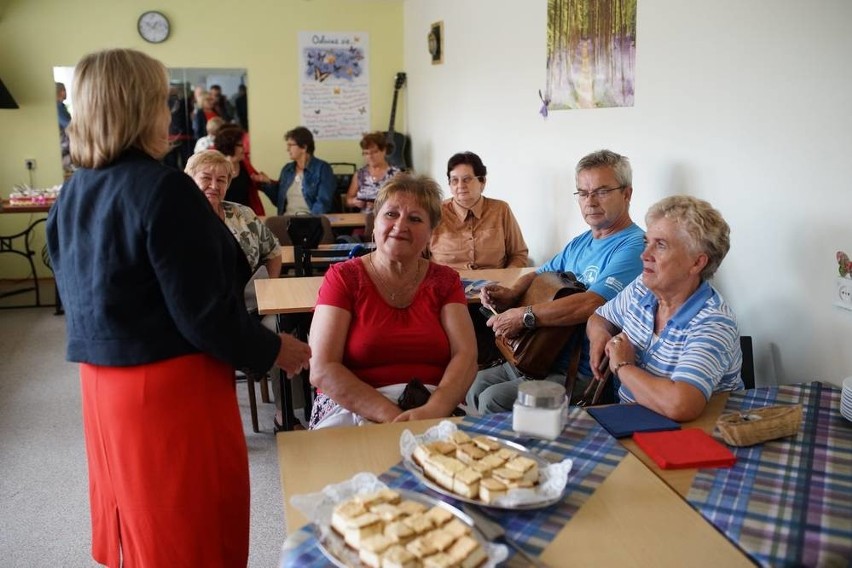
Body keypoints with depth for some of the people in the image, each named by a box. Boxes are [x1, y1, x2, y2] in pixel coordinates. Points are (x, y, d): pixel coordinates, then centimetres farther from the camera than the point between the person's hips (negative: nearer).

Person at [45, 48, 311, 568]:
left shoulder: (71, 194, 6)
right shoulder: (164, 188, -18)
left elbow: (86, 297, 14)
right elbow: (204, 314, -20)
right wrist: (274, 350, -6)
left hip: (103, 381, 8)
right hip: (171, 386, -8)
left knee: (138, 525, 24)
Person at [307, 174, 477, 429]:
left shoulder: (445, 281, 10)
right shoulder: (343, 277, 2)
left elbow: (466, 356, -3)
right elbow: (322, 370, -7)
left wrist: (433, 410, -23)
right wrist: (391, 416, -20)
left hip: (440, 407, 2)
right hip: (353, 407, -2)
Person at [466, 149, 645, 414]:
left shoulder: (633, 247, -16)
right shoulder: (579, 243, 14)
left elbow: (591, 304, -29)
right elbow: (541, 275, 24)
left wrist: (524, 315, -21)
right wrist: (511, 294, 0)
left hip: (584, 375, -9)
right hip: (543, 358, 9)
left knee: (494, 400, -19)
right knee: (475, 384, 5)